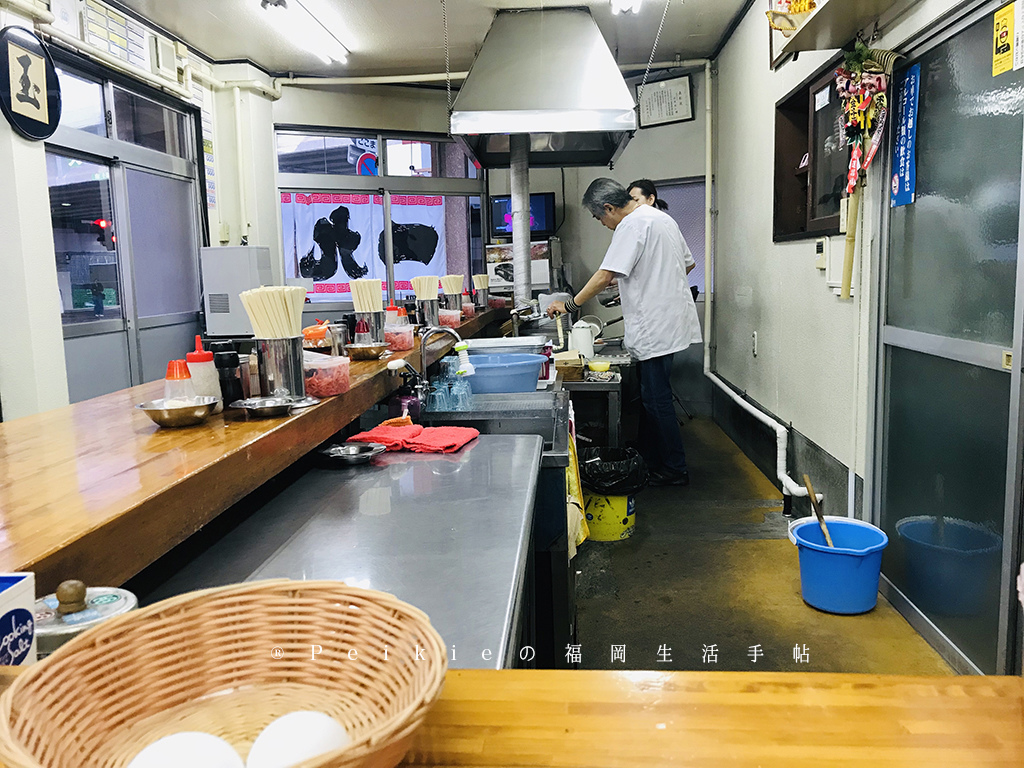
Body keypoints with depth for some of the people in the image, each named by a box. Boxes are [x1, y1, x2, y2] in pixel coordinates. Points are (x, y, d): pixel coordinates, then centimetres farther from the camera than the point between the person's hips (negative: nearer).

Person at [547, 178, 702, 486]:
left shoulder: (632, 224, -15)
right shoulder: (662, 218, 16)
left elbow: (605, 276, -20)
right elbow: (687, 262, 23)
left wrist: (570, 304, -12)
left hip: (656, 327, -10)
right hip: (668, 320, 10)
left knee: (656, 399, -2)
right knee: (651, 395, 15)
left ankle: (675, 470, 7)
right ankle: (652, 459, 24)